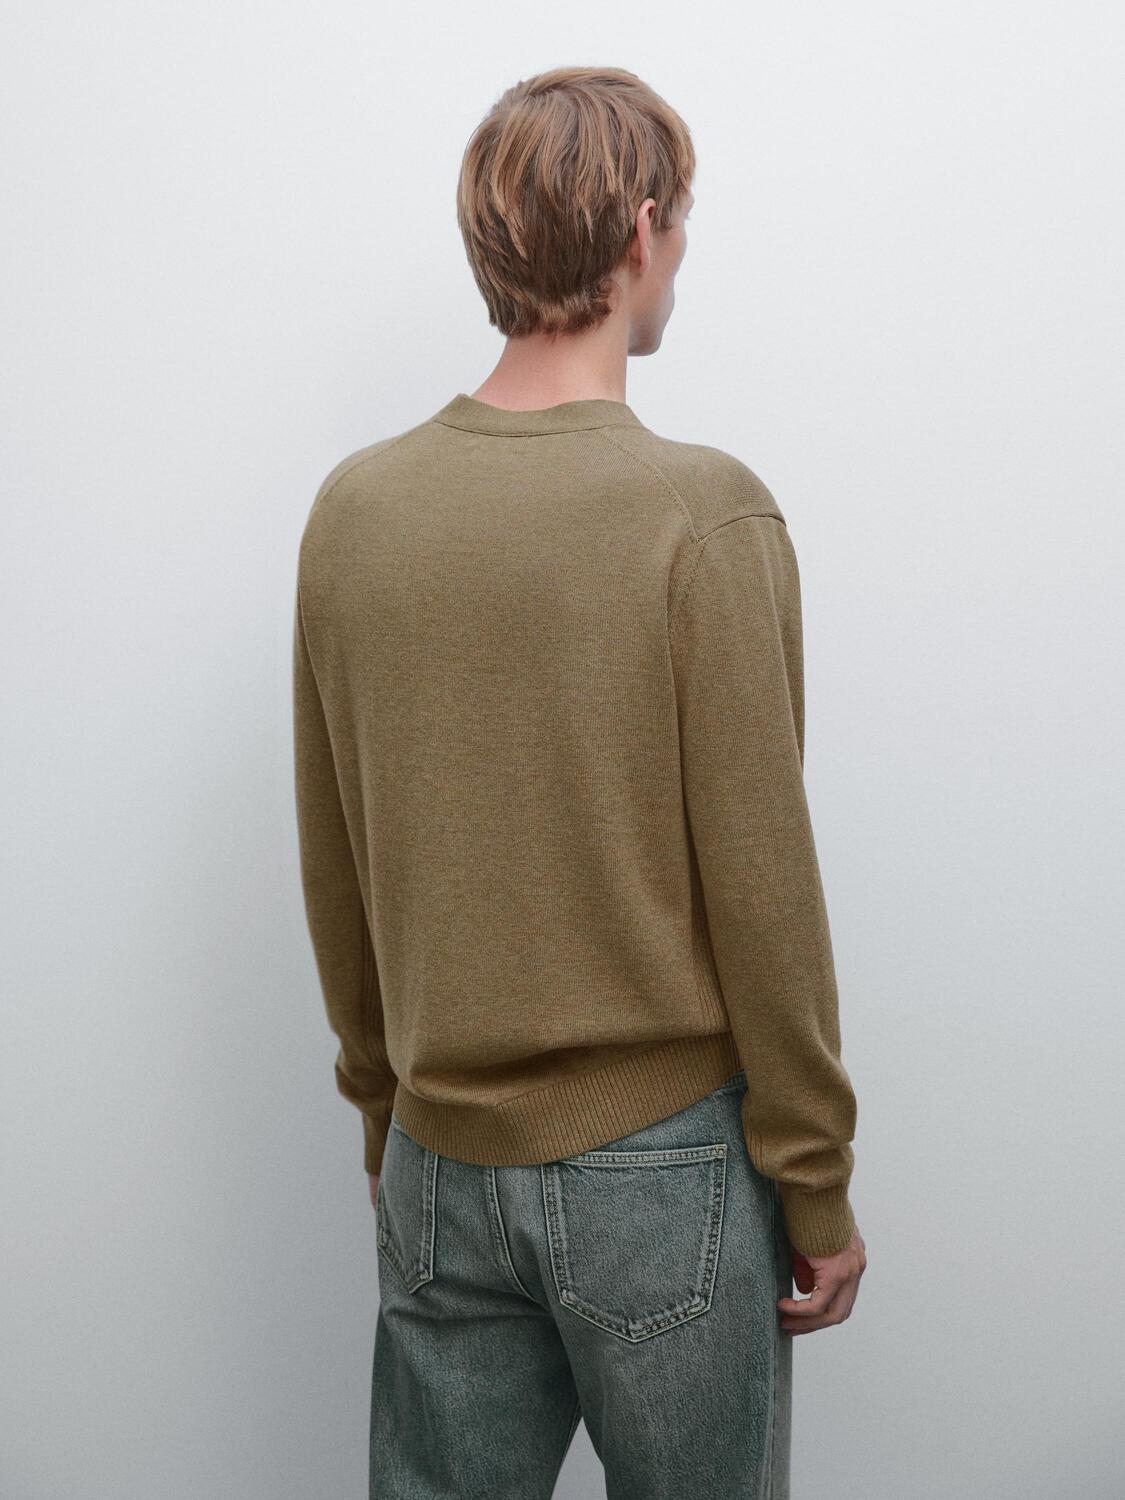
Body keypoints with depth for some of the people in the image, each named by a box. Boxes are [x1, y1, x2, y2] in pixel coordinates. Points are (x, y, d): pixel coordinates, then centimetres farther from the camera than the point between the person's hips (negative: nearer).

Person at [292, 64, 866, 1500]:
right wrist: (818, 1188, -2)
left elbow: (334, 879, 6)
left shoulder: (350, 509, -1)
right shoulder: (705, 515, -16)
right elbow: (759, 885, -13)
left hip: (439, 1166, 4)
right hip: (665, 1164, -4)